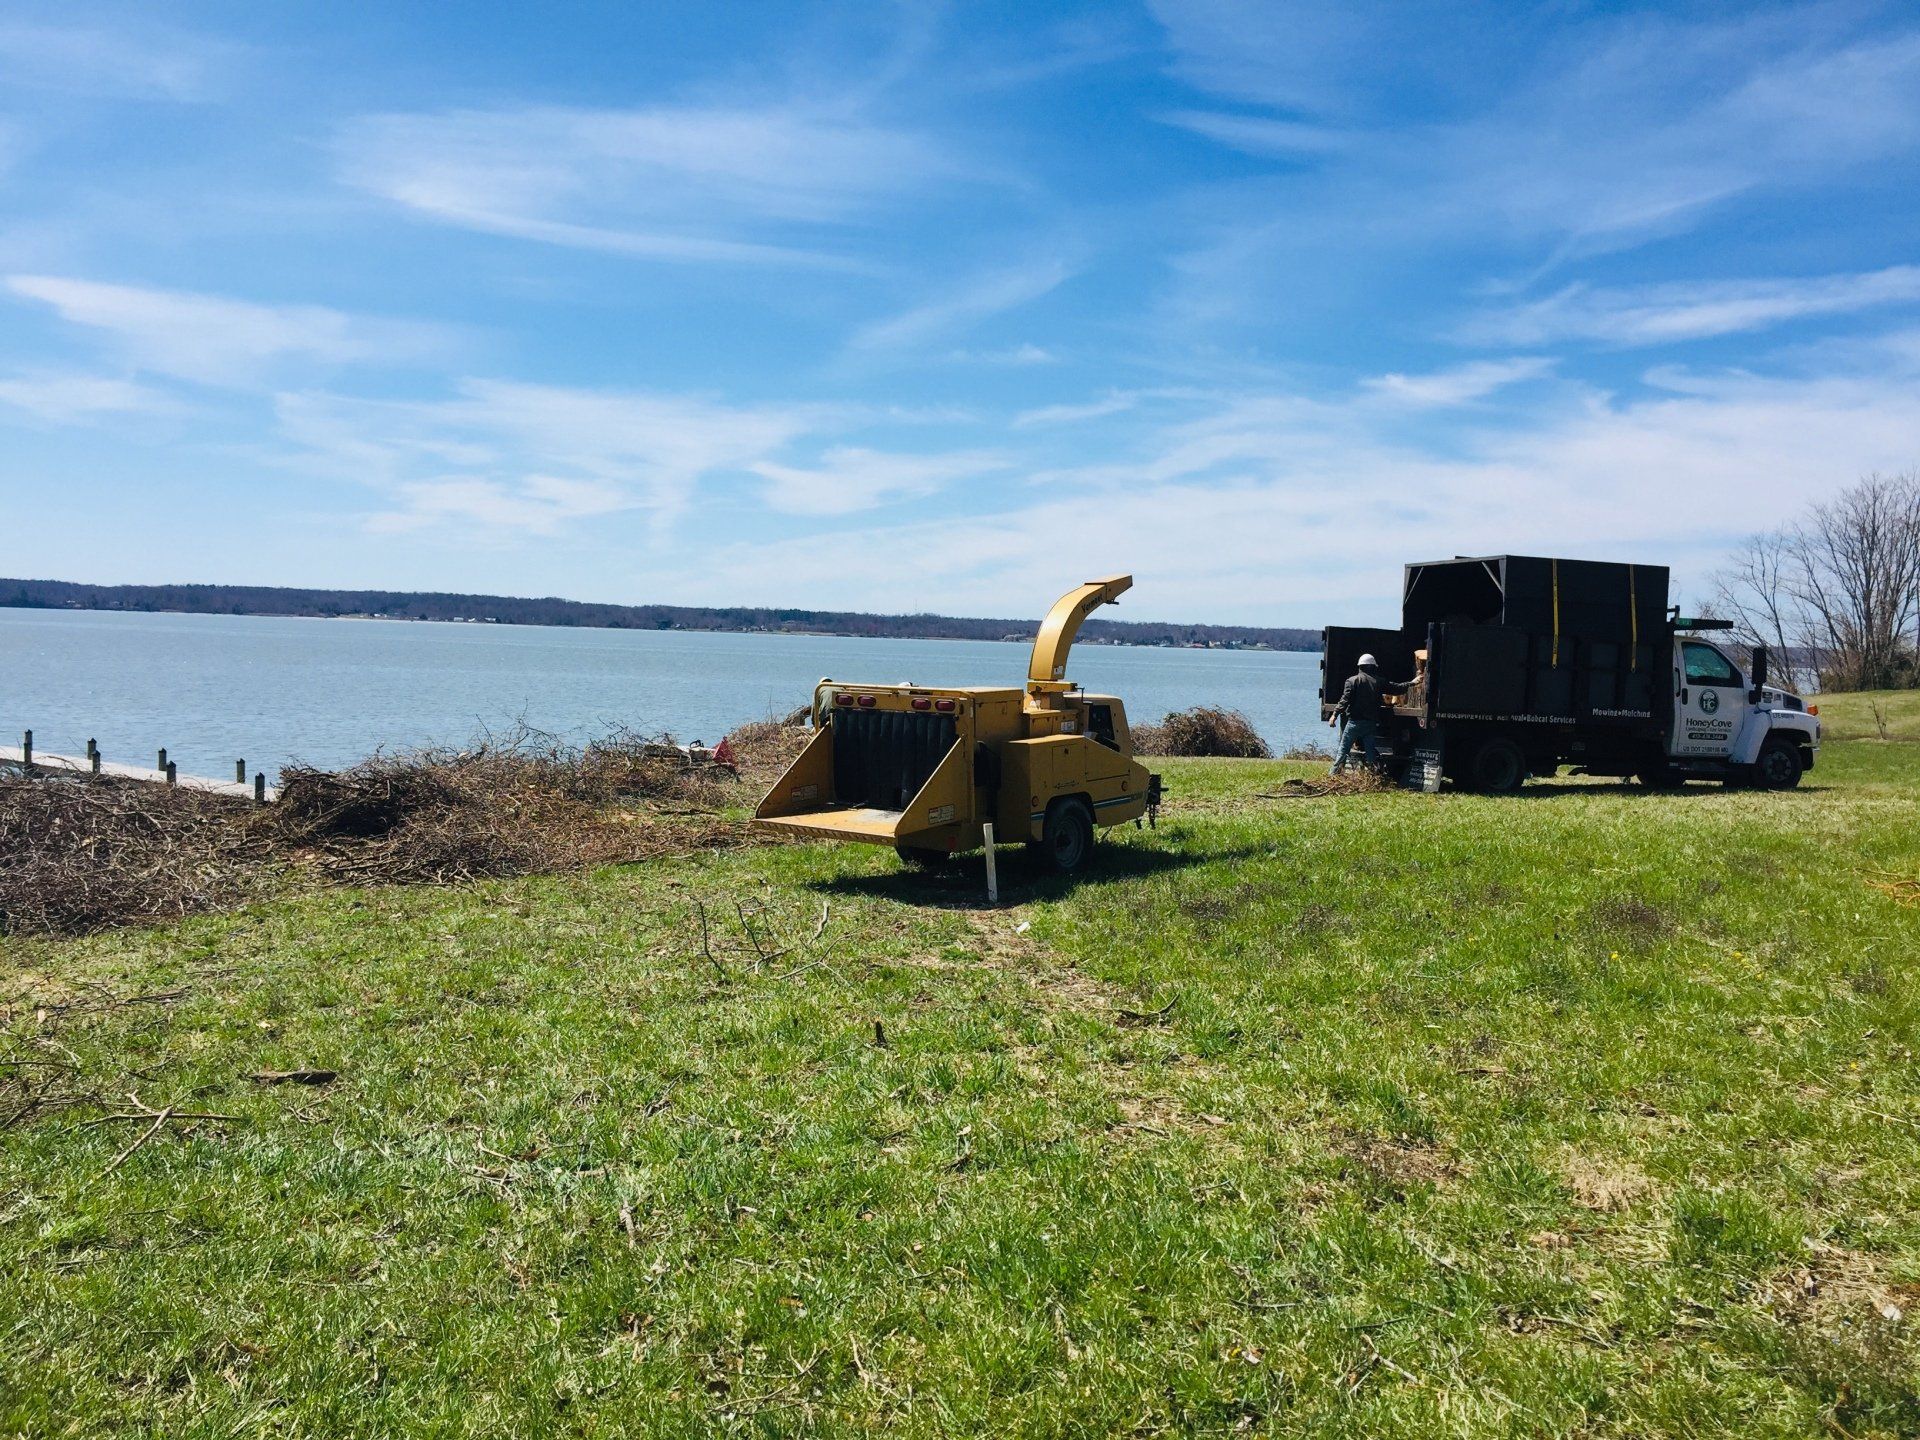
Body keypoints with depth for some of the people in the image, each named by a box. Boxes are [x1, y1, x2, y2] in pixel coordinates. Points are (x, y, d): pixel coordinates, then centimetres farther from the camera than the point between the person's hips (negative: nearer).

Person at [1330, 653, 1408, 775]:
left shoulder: (1352, 681, -3)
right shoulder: (1378, 682, 6)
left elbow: (1345, 700, -12)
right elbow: (1397, 688, 15)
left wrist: (1335, 714, -13)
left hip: (1355, 722, -3)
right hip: (1371, 723, 3)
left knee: (1344, 748, 2)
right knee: (1370, 750, 8)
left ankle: (1334, 773, 2)